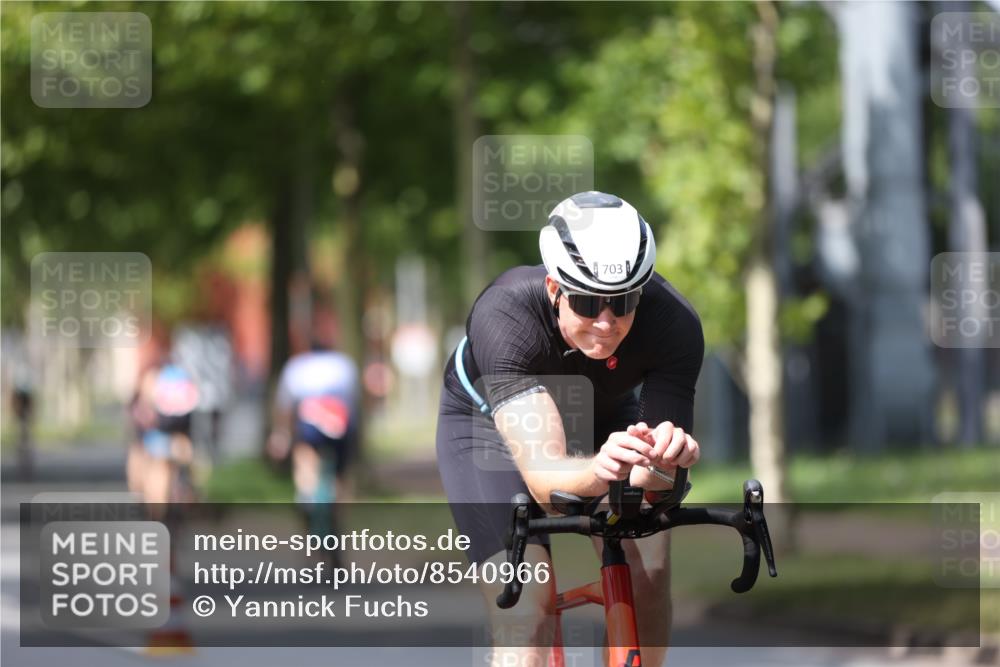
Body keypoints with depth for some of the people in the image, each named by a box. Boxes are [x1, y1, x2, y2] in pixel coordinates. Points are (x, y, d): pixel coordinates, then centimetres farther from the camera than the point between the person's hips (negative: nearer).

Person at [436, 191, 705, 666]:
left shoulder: (674, 322, -33)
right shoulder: (505, 315, -40)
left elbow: (654, 473, -33)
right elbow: (542, 475, -48)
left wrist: (665, 455, -57)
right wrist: (598, 472, -70)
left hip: (601, 416, 3)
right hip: (490, 424, -3)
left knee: (647, 562, -22)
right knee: (526, 610, -20)